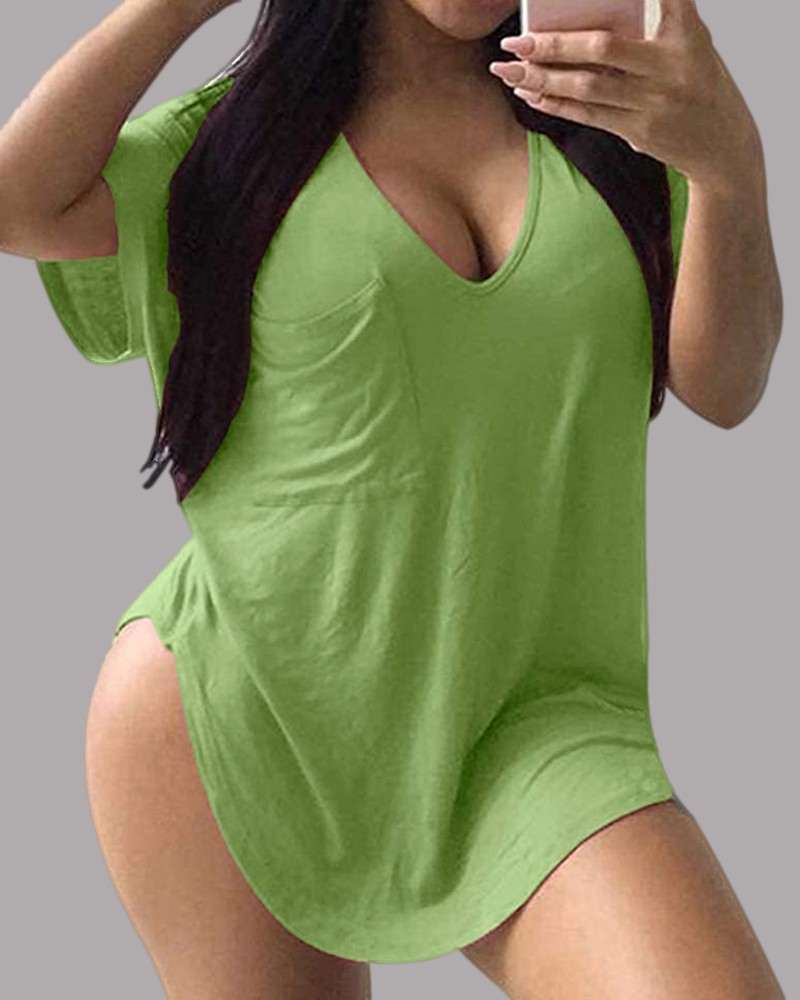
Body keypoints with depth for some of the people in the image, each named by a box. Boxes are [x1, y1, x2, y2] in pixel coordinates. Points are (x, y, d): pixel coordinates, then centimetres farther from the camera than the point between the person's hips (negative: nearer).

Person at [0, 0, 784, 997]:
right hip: (230, 705, 0)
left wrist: (730, 160, -20)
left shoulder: (609, 118, 8)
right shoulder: (240, 131, 6)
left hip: (527, 711, 1)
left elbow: (723, 384, -2)